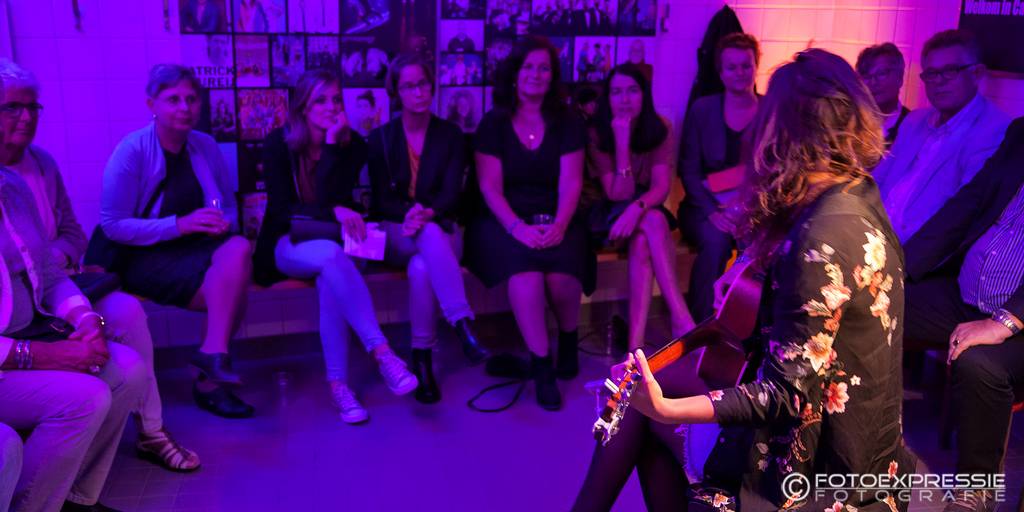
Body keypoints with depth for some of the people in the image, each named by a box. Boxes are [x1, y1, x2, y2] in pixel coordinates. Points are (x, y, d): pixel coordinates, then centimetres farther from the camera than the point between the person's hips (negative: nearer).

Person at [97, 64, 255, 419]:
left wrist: (224, 223, -12)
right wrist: (180, 224, -24)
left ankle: (212, 364, -26)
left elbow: (228, 206, 14)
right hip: (145, 256, -5)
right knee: (230, 289, -30)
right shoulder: (132, 150, -10)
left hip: (196, 248, 5)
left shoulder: (205, 146, 5)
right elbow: (113, 226, -13)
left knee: (239, 249, -30)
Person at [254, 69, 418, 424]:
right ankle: (382, 352, -43)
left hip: (332, 242, 2)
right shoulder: (279, 144, -7)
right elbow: (280, 209, -12)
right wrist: (334, 212, -25)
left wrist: (331, 144, -22)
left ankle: (338, 383, -34)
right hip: (288, 245, -2)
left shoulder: (353, 145, -3)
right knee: (332, 256, -37)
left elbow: (329, 200, -16)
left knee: (330, 276, -36)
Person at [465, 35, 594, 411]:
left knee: (562, 277, -29)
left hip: (555, 221, 1)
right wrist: (517, 227, -19)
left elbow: (570, 183, 0)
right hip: (506, 221, -1)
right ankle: (542, 366, -19)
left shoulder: (567, 124, 9)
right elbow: (489, 187, -3)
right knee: (523, 269, -33)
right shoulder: (494, 124, 5)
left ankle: (569, 339, 5)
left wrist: (559, 225, -19)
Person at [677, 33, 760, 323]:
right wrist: (714, 211, -14)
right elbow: (689, 171, 2)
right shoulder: (702, 110, 6)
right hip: (707, 206, 0)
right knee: (717, 239, -33)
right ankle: (698, 329, -21)